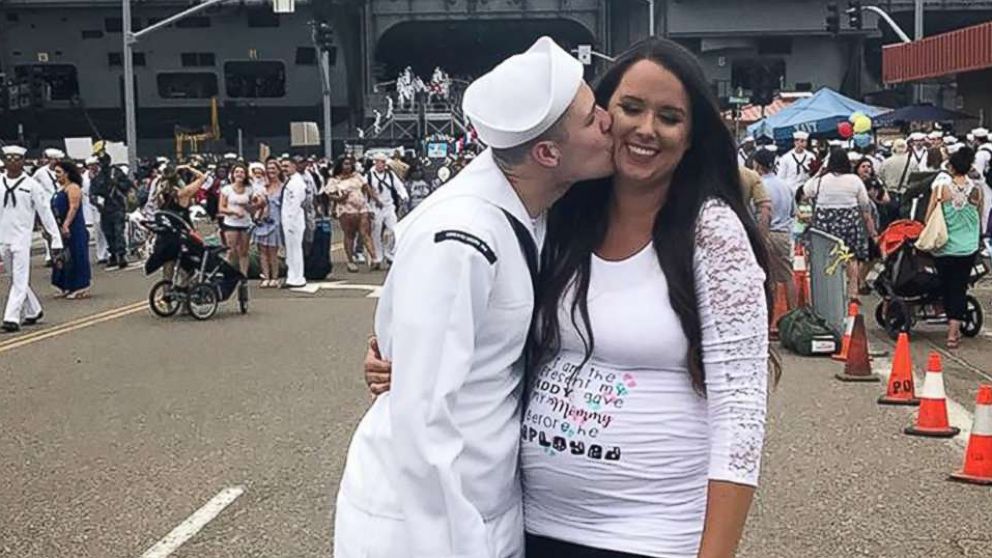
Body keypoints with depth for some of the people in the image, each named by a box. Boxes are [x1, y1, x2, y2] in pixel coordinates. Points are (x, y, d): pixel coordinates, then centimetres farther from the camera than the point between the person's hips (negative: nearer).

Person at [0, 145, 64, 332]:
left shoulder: (32, 185, -3)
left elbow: (46, 213, -1)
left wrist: (56, 239, -2)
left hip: (22, 238, -4)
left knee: (20, 280, -8)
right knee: (15, 279, 14)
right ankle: (33, 311, 29)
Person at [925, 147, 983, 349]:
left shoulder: (942, 186, -10)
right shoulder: (976, 189, -4)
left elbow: (930, 215, -7)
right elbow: (979, 216, 8)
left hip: (945, 246, -1)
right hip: (968, 247, 1)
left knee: (946, 286, 15)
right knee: (959, 287, 6)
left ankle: (952, 325, 26)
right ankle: (954, 331, -1)